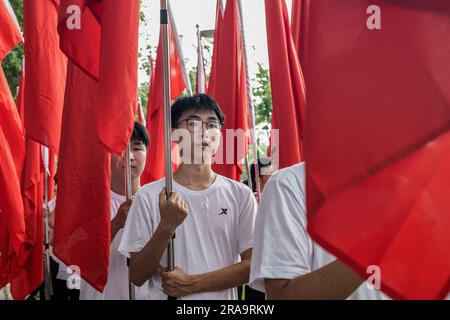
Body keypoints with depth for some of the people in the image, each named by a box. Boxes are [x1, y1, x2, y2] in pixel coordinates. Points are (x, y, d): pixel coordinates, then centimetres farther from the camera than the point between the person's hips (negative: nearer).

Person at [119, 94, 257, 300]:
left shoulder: (240, 195, -4)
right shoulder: (149, 196, -6)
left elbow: (252, 264, -7)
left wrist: (193, 283, -14)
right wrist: (166, 227, -20)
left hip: (224, 296, 1)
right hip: (164, 294, 0)